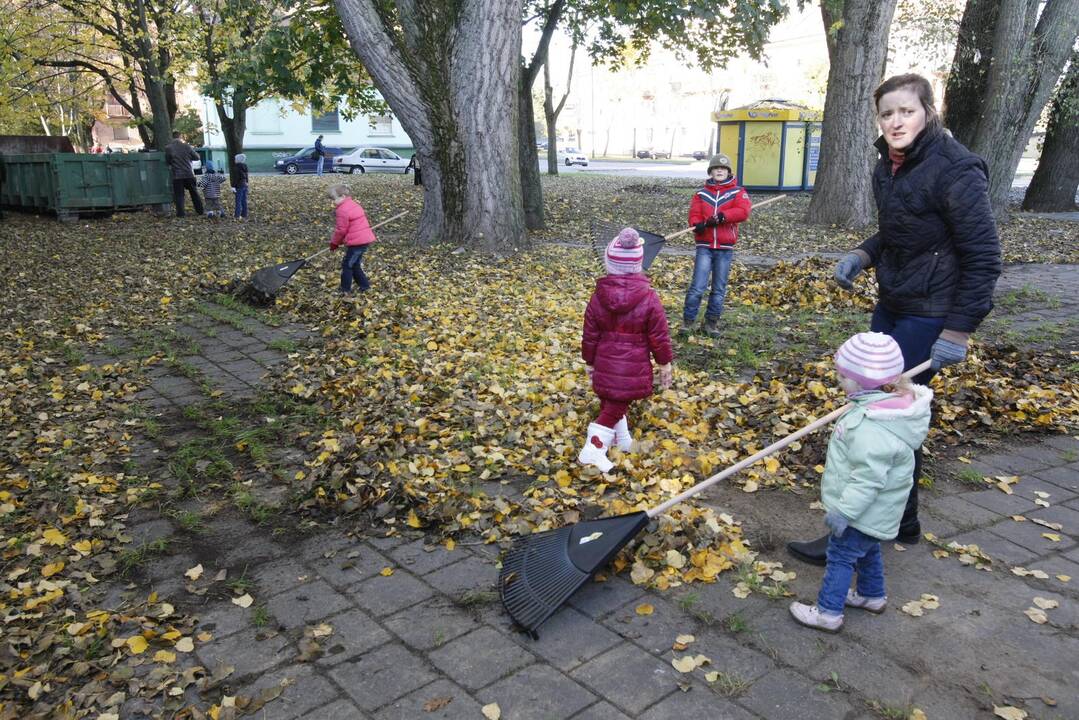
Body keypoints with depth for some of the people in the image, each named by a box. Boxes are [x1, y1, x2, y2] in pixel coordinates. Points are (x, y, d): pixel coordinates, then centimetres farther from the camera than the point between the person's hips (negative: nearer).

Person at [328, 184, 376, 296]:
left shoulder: (342, 210, -15)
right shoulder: (353, 204, 16)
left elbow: (341, 230, -12)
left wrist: (334, 243, 5)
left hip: (357, 241, -9)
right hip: (365, 239, 10)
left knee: (347, 265, 1)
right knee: (354, 264, 20)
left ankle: (346, 291, 6)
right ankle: (364, 285, 24)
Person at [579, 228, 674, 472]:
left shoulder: (598, 297, -6)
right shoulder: (649, 299, -14)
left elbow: (590, 336, 1)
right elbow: (659, 336, -8)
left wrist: (590, 362, 14)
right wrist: (665, 363, 5)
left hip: (605, 365, 3)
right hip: (634, 368, -3)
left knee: (611, 403, 20)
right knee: (615, 407, 4)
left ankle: (622, 440, 38)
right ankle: (593, 450, -1)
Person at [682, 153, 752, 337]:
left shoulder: (737, 192, 4)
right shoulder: (702, 194, 9)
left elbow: (743, 211, -13)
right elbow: (694, 215, -1)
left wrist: (721, 216, -23)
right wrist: (698, 224, -23)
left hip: (725, 248, 1)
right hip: (704, 246, 0)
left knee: (719, 289, 8)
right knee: (698, 286, -9)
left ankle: (712, 321, 20)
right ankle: (688, 320, 2)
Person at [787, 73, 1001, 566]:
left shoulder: (956, 170, -17)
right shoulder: (888, 168, 7)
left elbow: (983, 258, -16)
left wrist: (957, 331, -19)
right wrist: (862, 256, 2)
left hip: (929, 316, -8)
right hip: (891, 306, 9)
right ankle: (901, 521, 30)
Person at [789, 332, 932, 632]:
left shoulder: (873, 429, -36)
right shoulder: (889, 402, -2)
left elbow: (868, 478, -32)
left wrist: (844, 510, -24)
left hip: (864, 510, -10)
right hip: (871, 510, 10)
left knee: (841, 554, 5)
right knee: (867, 550, 27)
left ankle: (828, 612, 18)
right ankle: (871, 595, 47)